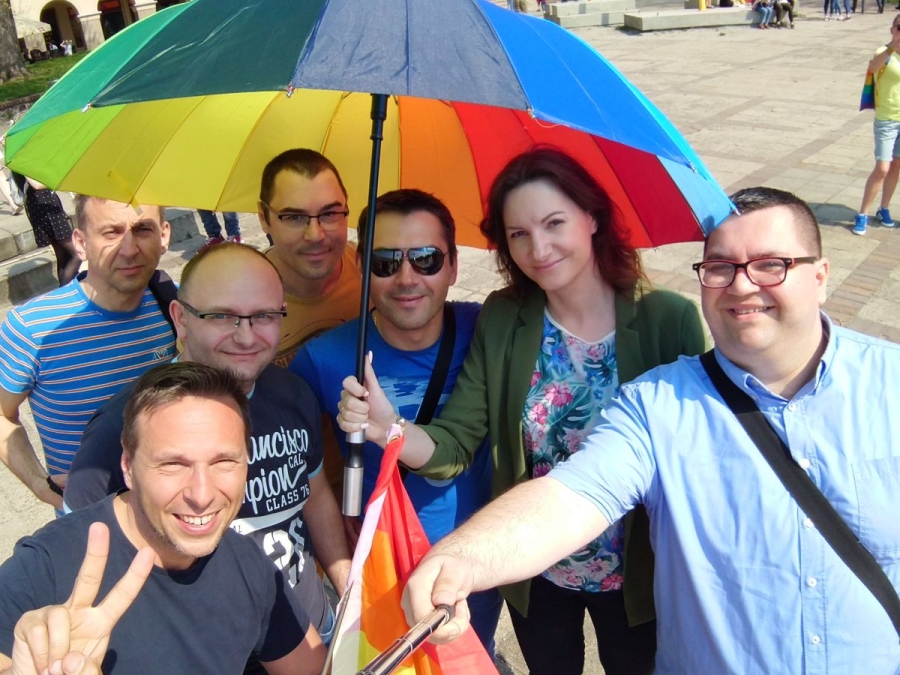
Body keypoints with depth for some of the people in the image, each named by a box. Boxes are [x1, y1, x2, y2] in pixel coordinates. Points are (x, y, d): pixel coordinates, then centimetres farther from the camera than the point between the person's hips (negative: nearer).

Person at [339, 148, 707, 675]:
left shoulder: (669, 319, -19)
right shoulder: (501, 321, -11)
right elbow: (453, 447, -16)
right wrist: (388, 428, -35)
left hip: (638, 573, -2)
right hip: (535, 575, 2)